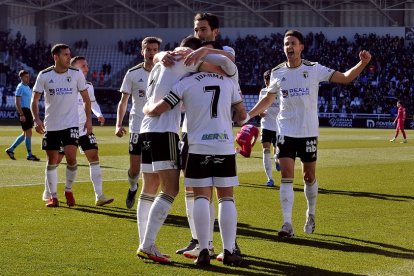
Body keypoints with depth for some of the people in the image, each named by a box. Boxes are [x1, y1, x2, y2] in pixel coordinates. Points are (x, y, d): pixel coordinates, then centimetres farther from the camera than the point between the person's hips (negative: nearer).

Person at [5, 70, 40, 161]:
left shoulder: (27, 87, 18)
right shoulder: (20, 87, -10)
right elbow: (17, 102, -16)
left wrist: (31, 114, 22)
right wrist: (21, 115, -22)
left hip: (28, 111, 10)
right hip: (23, 111, -10)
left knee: (26, 134, 12)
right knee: (28, 133, -7)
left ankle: (10, 149, 17)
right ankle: (29, 155, -1)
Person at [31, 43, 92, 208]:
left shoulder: (76, 74, -2)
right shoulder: (44, 75, -4)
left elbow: (86, 98, 7)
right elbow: (35, 100, 0)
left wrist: (88, 119, 0)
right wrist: (36, 119, -14)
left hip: (71, 124, -1)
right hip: (51, 125, 1)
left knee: (71, 158, -14)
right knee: (52, 161, 5)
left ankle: (68, 190, 8)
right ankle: (53, 196, 16)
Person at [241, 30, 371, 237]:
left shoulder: (314, 69, -5)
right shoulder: (277, 73, 2)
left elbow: (345, 78, -4)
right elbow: (268, 99, 17)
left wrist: (362, 63, -19)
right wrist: (248, 115, 9)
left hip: (309, 132, 0)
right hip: (286, 132, 0)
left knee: (309, 176, 9)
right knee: (287, 176, -10)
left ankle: (311, 215, 32)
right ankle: (287, 224, -12)